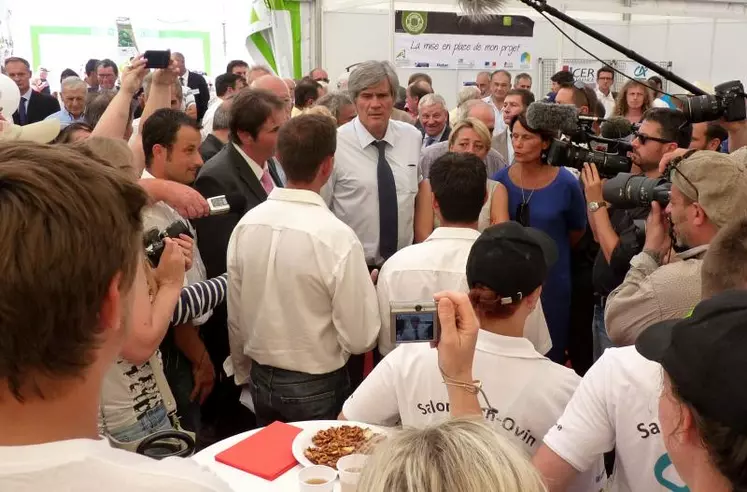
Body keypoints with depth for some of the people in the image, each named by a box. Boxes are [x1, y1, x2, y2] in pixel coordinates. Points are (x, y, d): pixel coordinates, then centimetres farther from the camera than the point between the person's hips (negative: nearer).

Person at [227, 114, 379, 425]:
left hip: (261, 381, 5)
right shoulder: (336, 237, -24)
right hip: (319, 387, -5)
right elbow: (360, 339, -19)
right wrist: (366, 288, 0)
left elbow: (235, 318, 3)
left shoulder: (246, 224, -7)